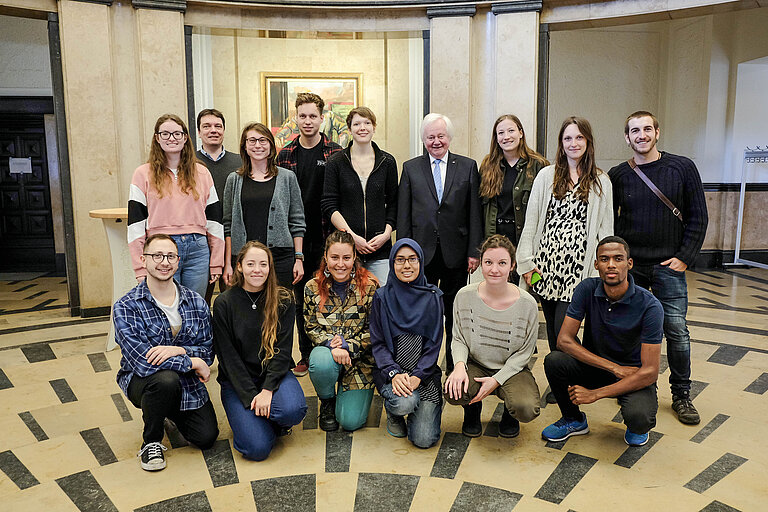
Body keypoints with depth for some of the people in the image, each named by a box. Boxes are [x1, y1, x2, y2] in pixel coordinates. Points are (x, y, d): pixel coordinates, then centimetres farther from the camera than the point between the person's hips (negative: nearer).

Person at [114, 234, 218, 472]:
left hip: (188, 383, 3)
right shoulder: (125, 307, -15)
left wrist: (178, 350, -25)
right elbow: (141, 361, -24)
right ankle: (151, 442, -6)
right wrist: (192, 362, -22)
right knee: (166, 379, -36)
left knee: (207, 437, -10)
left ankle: (172, 411, 26)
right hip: (141, 380, -3)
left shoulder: (196, 302, -4)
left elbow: (208, 352, -4)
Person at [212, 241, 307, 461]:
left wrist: (267, 390, -19)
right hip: (238, 381, -1)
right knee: (257, 448, -19)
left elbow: (283, 350, -6)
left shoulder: (283, 301, -2)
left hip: (274, 374, 2)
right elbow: (228, 356, -8)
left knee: (293, 410, -31)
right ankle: (247, 419, 15)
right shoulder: (224, 303, -6)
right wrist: (252, 396, -16)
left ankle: (274, 422, 6)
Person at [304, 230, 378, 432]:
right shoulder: (312, 288, -4)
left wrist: (348, 347, -21)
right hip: (325, 351, 1)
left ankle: (350, 398, 27)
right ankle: (327, 402, -1)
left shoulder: (369, 287, -9)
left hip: (360, 359, -1)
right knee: (321, 361, -37)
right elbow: (311, 329, 0)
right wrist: (330, 343, -20)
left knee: (351, 421, -13)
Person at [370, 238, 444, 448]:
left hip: (425, 373, 1)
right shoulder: (382, 297, 0)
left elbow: (434, 344, 0)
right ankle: (393, 412, 6)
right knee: (404, 402, -32)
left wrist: (417, 376, -14)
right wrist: (394, 373, -17)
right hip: (390, 371, 0)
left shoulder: (432, 297, 2)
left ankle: (423, 409, 22)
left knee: (424, 439, -13)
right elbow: (377, 343, -1)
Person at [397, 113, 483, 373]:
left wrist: (474, 251, -3)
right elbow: (403, 215, 4)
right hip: (422, 253, 0)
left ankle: (454, 366, 24)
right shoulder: (410, 168, 6)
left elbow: (475, 213, 2)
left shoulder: (468, 166, 5)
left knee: (455, 313, 10)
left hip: (455, 253, 0)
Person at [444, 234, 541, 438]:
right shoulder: (465, 296, -10)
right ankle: (472, 409, 10)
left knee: (526, 409, -29)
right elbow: (458, 339, 1)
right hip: (475, 365, 1)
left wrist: (496, 380, -16)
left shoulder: (527, 304, -13)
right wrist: (459, 365, -21)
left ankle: (509, 413, 13)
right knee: (453, 392, -31)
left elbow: (524, 352, -5)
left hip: (512, 369, 0)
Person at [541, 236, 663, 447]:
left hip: (635, 377, -3)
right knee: (554, 360, -25)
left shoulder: (649, 306, -22)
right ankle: (574, 420, 4)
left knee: (638, 417, -34)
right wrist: (614, 367, -21)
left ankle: (636, 427, 9)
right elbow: (564, 340, -15)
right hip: (595, 366, 3)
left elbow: (650, 372, -23)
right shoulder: (587, 289, -13)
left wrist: (595, 394, -26)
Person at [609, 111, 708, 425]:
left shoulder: (682, 168, 0)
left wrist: (685, 257, -6)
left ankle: (681, 395, 15)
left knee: (677, 331, -1)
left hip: (668, 265, -1)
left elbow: (698, 217, 2)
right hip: (629, 266, 1)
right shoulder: (617, 175, 3)